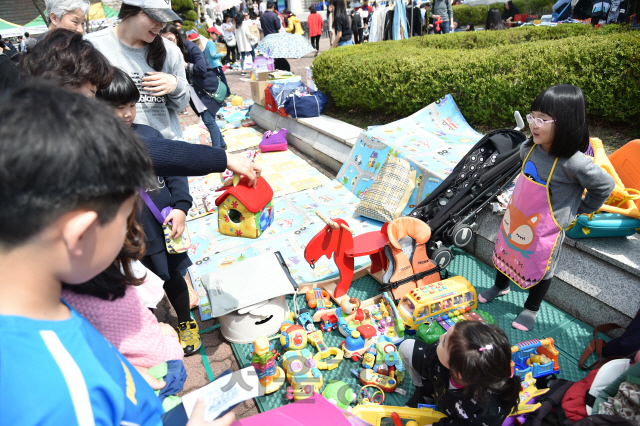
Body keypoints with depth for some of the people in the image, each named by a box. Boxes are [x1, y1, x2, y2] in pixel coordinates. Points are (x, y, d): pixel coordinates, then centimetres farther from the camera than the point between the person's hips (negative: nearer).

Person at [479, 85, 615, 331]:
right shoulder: (532, 148, -11)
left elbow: (604, 186, -16)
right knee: (506, 252, 25)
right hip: (517, 216, 6)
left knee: (540, 268, 15)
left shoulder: (574, 163, -29)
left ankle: (531, 309, 40)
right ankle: (501, 286, 53)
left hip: (546, 226, -6)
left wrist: (580, 209, -4)